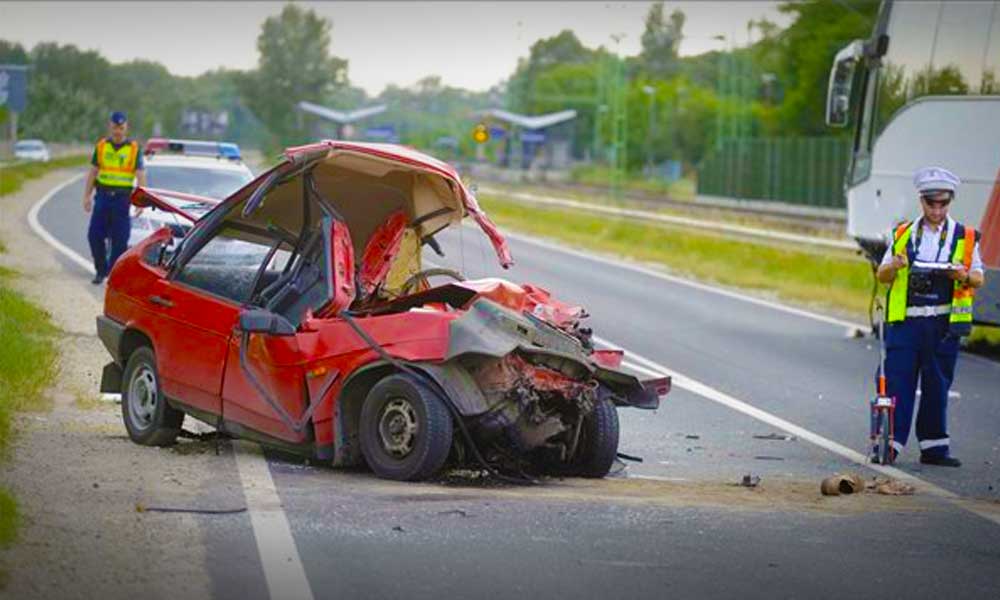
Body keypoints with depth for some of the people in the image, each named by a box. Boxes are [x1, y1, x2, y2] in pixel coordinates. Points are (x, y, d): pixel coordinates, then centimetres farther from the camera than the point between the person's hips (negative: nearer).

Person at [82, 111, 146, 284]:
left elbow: (141, 175, -3)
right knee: (95, 235, -1)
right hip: (102, 196, 2)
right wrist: (87, 196, 9)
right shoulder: (101, 146, 8)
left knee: (119, 239, -1)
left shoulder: (134, 149, 0)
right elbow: (93, 172, 13)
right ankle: (100, 270, 14)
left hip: (122, 198, -2)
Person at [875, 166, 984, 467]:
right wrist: (893, 266, -10)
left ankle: (934, 447, 13)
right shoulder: (903, 235, 11)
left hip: (943, 324, 0)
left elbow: (979, 278, 10)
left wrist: (963, 275, -13)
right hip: (905, 321, 0)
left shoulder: (965, 237, 8)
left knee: (937, 386, 5)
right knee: (897, 383, -5)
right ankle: (889, 443, -3)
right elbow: (882, 276, 14)